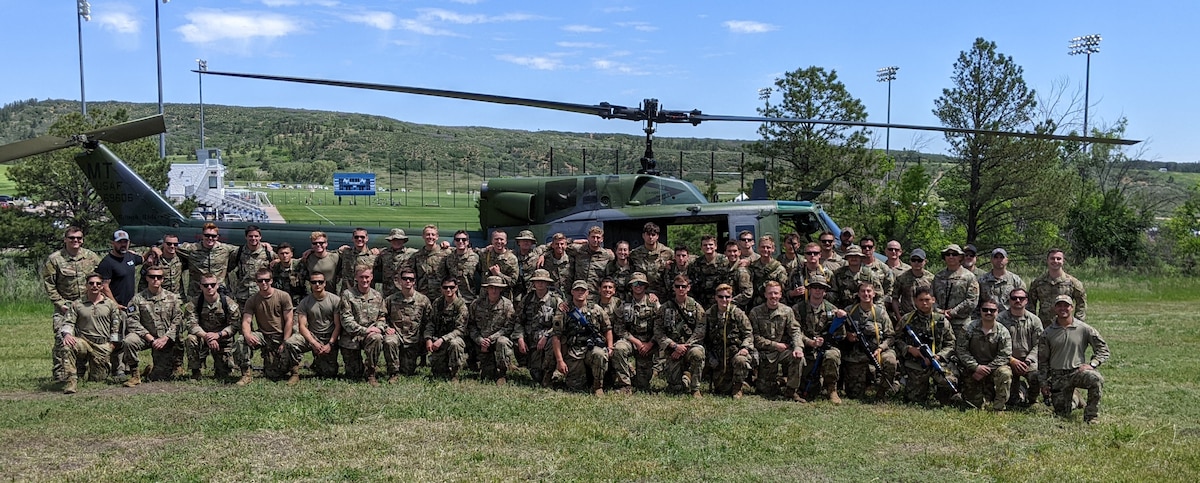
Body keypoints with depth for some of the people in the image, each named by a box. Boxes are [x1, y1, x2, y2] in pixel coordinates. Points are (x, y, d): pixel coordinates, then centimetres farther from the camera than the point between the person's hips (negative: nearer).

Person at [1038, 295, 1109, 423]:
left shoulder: (1084, 329, -1)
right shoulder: (1047, 333, 4)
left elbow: (1103, 349, 4)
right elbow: (1042, 360, 8)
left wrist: (1091, 364, -12)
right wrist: (1044, 382, 4)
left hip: (1077, 371, -1)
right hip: (1057, 377, 1)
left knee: (1096, 379, -34)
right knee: (1062, 413, 0)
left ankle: (1091, 417, -18)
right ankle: (1074, 399, 36)